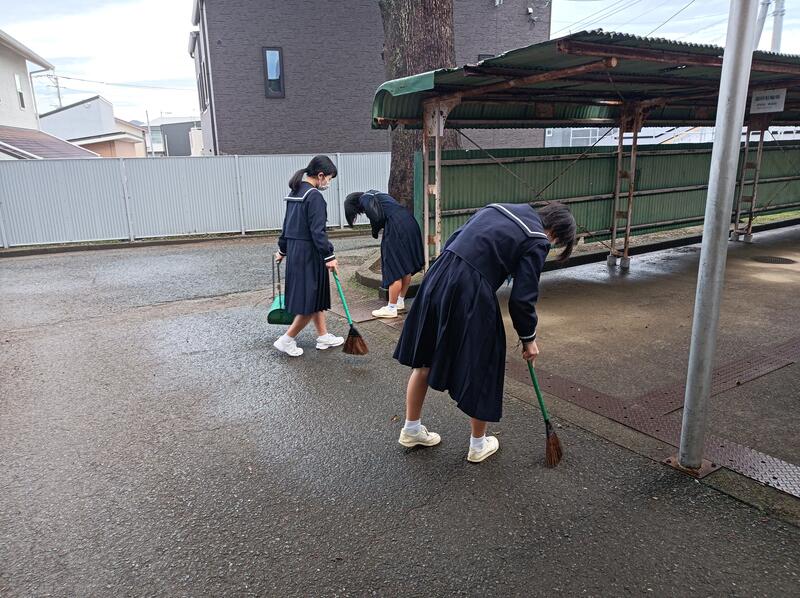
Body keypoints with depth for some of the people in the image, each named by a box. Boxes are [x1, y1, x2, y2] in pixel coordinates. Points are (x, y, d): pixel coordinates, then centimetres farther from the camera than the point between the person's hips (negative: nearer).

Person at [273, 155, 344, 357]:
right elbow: (317, 231, -21)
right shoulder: (314, 196, -16)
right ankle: (286, 340, 9)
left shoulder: (295, 192, 12)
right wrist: (329, 256, -18)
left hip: (294, 250, 9)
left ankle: (323, 336, 27)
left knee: (316, 295, 18)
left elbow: (287, 224, 18)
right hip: (308, 253, -9)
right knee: (311, 301, 1)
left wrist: (282, 249, 26)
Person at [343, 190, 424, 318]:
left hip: (397, 230, -9)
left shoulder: (364, 199, 0)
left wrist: (375, 231, 4)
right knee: (406, 267, 16)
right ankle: (400, 302, 30)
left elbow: (377, 217, -14)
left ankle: (391, 308, 6)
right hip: (410, 223, 9)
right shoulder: (374, 194, 26)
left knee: (394, 269, -2)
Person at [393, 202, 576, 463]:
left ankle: (411, 429, 36)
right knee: (481, 369, 13)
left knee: (425, 358, 19)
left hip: (438, 279, 7)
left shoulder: (499, 208, 18)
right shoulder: (537, 242, -2)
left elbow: (453, 240, 17)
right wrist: (528, 338, 10)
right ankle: (478, 445, 31)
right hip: (471, 296, -7)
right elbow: (522, 298, -5)